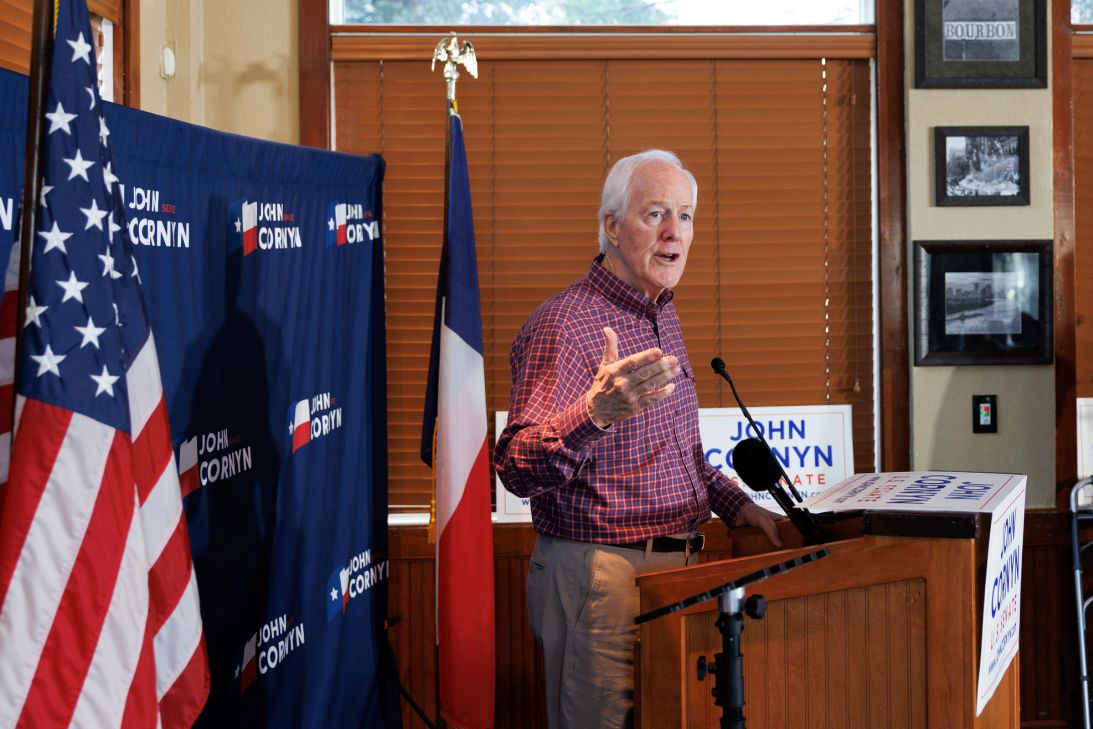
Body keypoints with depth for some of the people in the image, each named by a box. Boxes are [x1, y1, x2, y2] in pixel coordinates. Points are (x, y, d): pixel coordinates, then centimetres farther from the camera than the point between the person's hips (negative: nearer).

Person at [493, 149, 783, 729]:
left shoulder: (662, 317, 13)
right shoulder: (564, 324, -16)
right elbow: (517, 469, -28)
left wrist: (737, 506, 15)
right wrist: (596, 413, -44)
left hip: (672, 566, 9)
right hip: (600, 576, -9)